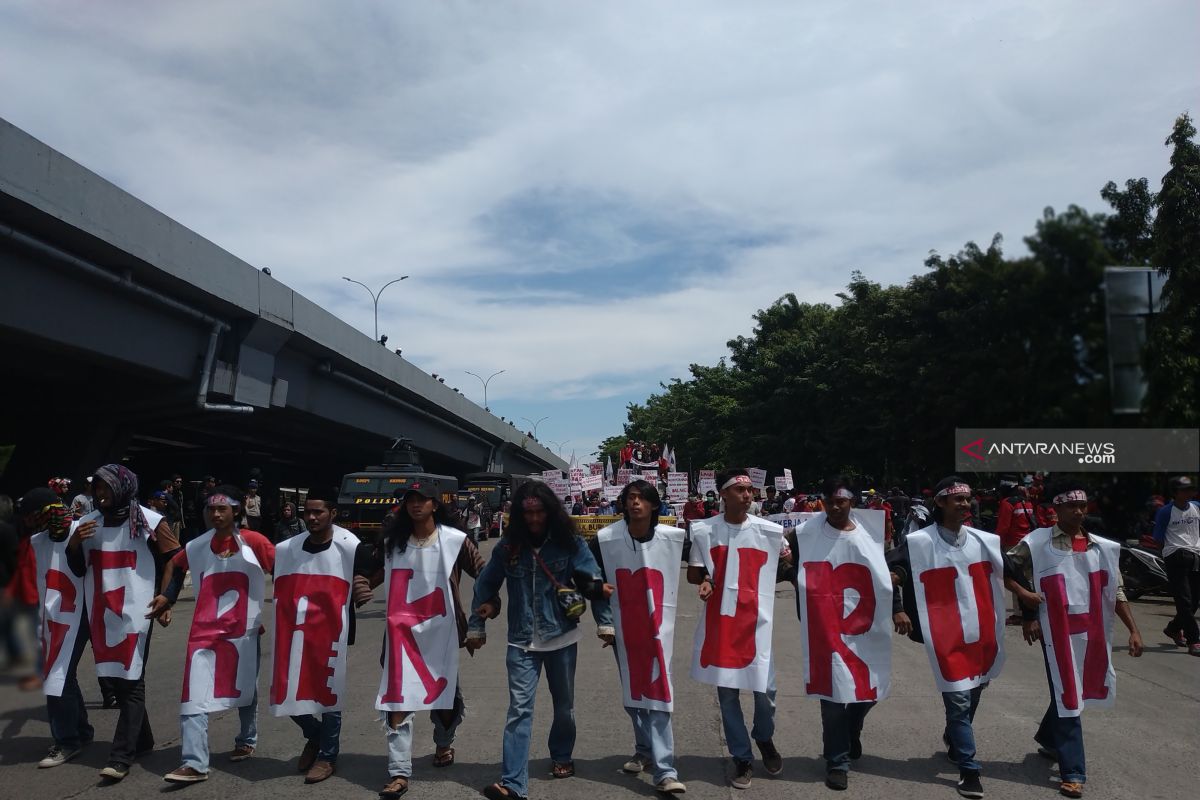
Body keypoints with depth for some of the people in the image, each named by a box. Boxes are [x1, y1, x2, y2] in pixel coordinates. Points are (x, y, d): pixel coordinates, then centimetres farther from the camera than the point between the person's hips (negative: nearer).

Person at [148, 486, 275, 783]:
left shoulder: (253, 542, -10)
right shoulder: (197, 547, 1)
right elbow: (174, 565, 21)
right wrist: (165, 596, 8)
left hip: (244, 632, -2)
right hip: (204, 632, 2)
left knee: (244, 691, 15)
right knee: (193, 697, -8)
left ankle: (246, 741, 38)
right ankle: (194, 763, -5)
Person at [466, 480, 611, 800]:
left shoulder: (569, 542, -6)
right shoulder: (507, 546, -2)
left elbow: (594, 583, -5)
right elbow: (485, 586, 7)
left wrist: (606, 623, -10)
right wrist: (475, 627, 9)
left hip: (562, 638, 0)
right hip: (521, 642, 0)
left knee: (564, 704, 16)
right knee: (519, 708, -7)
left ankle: (562, 757, 40)